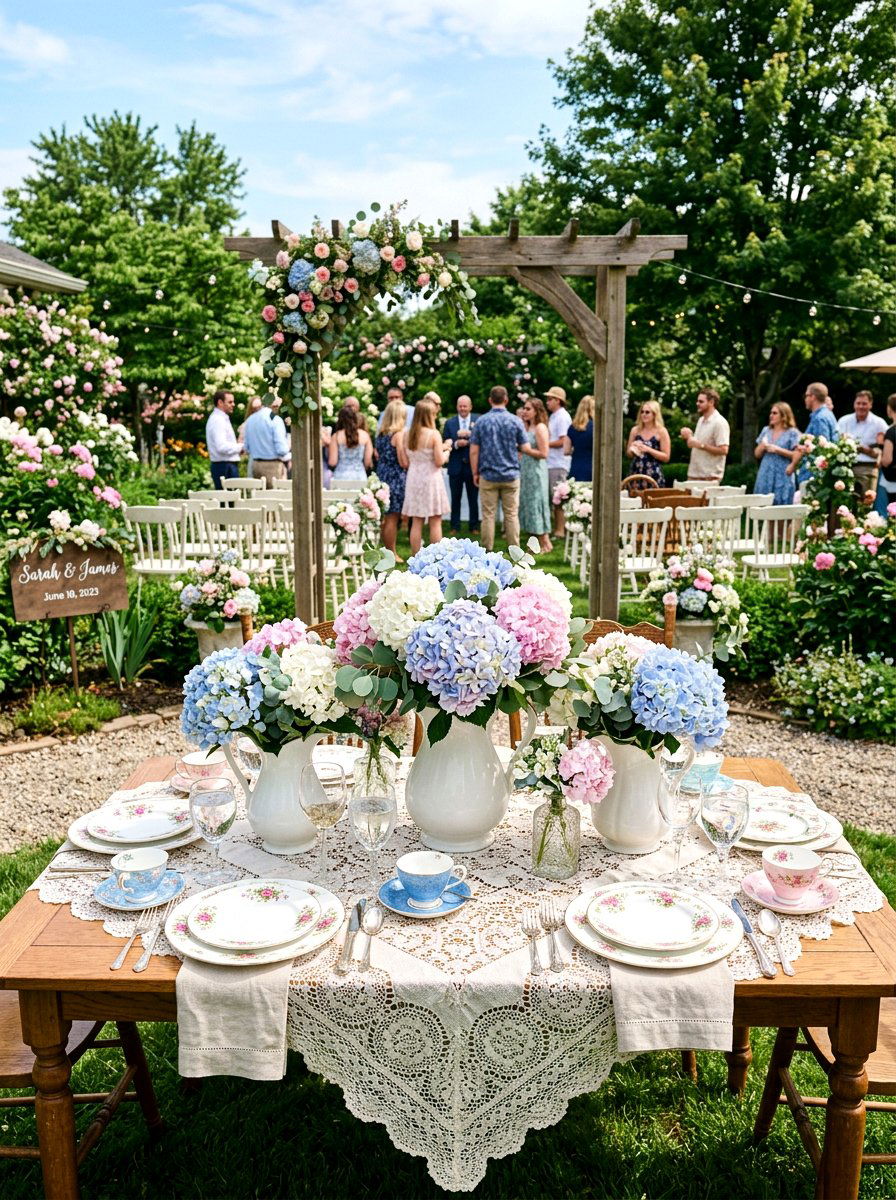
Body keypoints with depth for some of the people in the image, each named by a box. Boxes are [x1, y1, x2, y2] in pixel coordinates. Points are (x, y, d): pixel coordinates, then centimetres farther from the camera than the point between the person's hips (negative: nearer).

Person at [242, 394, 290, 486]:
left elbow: (247, 449, 14)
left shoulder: (250, 419, 9)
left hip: (255, 465, 7)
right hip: (274, 465, -6)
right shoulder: (275, 419, -12)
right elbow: (282, 449, -16)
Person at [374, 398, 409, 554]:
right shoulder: (399, 434, -13)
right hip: (396, 479, -7)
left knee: (386, 517, 12)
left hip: (381, 476, 7)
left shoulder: (380, 434, 8)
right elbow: (404, 462, -16)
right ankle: (391, 554, 7)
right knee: (392, 518, 0)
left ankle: (388, 552, 18)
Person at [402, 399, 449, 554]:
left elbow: (407, 462, 7)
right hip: (430, 479, -5)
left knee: (416, 523, 9)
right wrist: (445, 451, 5)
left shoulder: (409, 434, 3)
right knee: (435, 523, 3)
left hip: (413, 479, 5)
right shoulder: (434, 434, -12)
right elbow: (439, 461, -14)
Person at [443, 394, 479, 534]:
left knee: (473, 499, 7)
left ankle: (474, 527, 16)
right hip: (455, 467, 1)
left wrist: (469, 434, -22)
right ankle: (455, 527, 16)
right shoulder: (449, 423, 6)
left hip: (472, 466, -1)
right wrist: (456, 444, -16)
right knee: (455, 499, 8)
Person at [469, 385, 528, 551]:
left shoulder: (481, 421, -1)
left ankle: (487, 550, 6)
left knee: (488, 515, 4)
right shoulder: (515, 421, -2)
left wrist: (475, 473, 6)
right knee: (512, 515, 4)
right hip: (511, 474, 0)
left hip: (488, 475, 0)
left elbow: (473, 451, -2)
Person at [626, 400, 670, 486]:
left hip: (654, 476, -3)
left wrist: (648, 449, -13)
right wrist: (632, 450, -4)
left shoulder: (661, 431, 1)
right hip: (636, 473, 3)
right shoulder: (635, 430, 10)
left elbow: (666, 457, -3)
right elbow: (628, 454, 18)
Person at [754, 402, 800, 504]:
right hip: (765, 476, 5)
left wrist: (777, 450, -13)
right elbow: (757, 454, 14)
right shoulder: (766, 431, 14)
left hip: (782, 477, -5)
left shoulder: (792, 433, -1)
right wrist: (762, 446, -6)